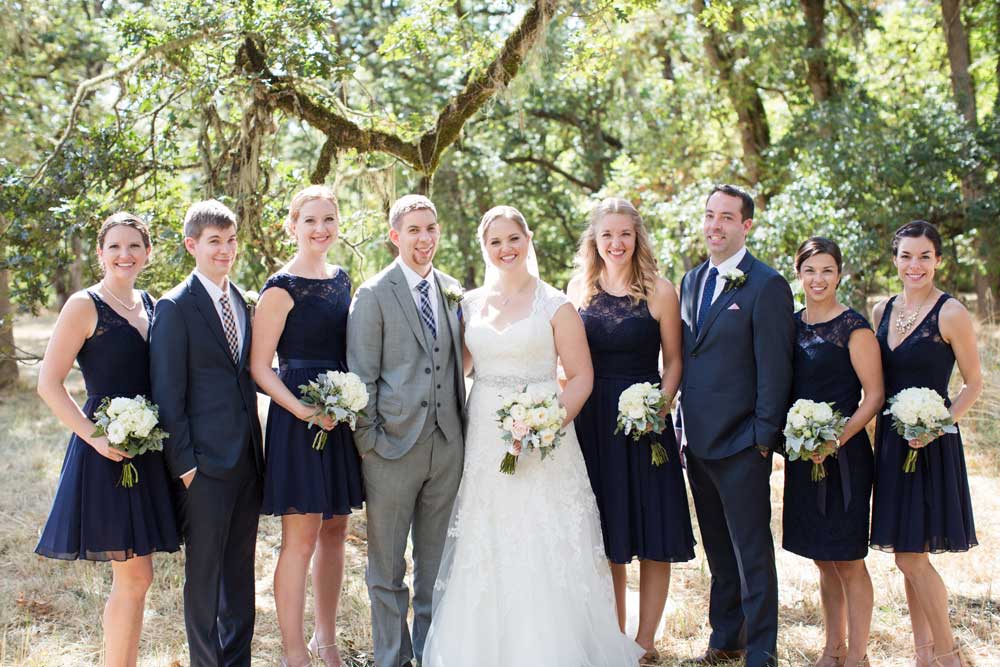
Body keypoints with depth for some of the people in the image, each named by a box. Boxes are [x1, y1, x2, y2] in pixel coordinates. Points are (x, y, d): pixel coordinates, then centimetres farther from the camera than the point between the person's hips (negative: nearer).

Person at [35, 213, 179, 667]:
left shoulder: (151, 306, 12)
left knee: (133, 578, 11)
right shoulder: (84, 306, -7)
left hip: (148, 452, 7)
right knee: (134, 577, -6)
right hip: (107, 451, -6)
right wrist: (93, 436, -18)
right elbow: (49, 383, -11)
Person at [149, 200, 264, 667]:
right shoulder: (175, 307, -9)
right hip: (205, 461, -6)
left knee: (241, 567, 15)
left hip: (247, 458, 6)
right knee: (204, 571, 5)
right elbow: (167, 395, -11)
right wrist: (183, 463, -14)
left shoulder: (240, 301, 12)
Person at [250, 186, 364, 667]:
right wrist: (303, 410, -22)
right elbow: (259, 366, -11)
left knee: (334, 531, 14)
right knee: (300, 539, -3)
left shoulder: (341, 279, 11)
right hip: (299, 420, -7)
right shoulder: (281, 289, -9)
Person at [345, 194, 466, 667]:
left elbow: (457, 366, 13)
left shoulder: (452, 291, 10)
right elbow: (361, 377, -6)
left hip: (447, 445, 4)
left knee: (436, 561, 14)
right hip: (393, 445, -4)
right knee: (387, 566, 6)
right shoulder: (373, 295, -5)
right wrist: (370, 441, -9)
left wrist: (463, 429, 8)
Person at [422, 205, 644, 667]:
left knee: (544, 553, -2)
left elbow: (581, 376, -4)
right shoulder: (471, 304, 9)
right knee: (484, 553, 7)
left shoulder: (554, 305, -2)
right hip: (483, 440, 4)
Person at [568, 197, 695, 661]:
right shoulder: (579, 287, 4)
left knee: (652, 537, 3)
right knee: (605, 537, 11)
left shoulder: (659, 291, -5)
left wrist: (659, 408, -14)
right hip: (590, 421, 3)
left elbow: (673, 361, -1)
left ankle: (645, 641, 16)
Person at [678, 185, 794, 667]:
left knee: (752, 551, 2)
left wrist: (764, 439, -14)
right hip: (698, 441, 7)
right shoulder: (692, 280, 13)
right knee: (718, 550, 17)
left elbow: (774, 370, -12)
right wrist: (683, 427, 11)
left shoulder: (766, 286, -9)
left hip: (740, 445, -7)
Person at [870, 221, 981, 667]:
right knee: (910, 556, 11)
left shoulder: (950, 314, -10)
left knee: (911, 556, -7)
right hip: (890, 441, 6)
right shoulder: (883, 310, 8)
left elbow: (973, 383, -6)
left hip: (930, 445, -6)